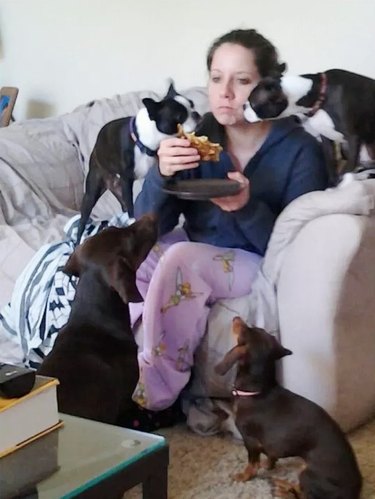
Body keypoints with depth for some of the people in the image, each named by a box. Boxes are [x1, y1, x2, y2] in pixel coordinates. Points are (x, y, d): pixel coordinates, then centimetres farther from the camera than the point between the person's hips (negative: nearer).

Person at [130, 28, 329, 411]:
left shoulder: (300, 151, -16)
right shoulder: (200, 135, -6)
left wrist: (249, 208, -35)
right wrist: (161, 174, -30)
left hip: (261, 265, -5)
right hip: (197, 253, 5)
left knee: (181, 258, -30)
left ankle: (154, 397, -18)